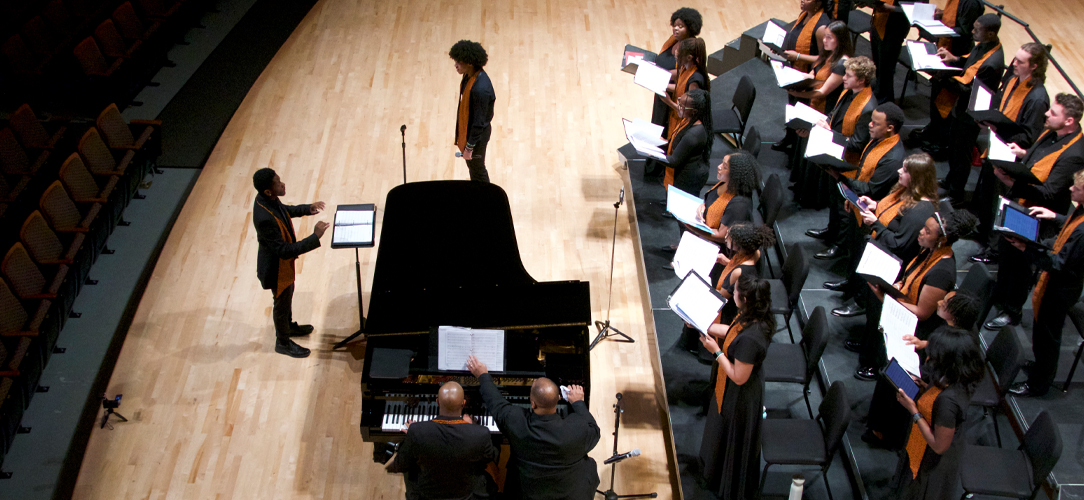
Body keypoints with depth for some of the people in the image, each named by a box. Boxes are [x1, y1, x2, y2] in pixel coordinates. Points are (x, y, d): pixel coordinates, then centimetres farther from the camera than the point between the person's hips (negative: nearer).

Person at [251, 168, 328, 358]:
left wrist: (307, 209, -4)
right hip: (277, 267, -8)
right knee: (282, 302, 17)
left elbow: (284, 210, 9)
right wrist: (315, 237, -39)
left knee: (287, 294, 31)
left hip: (283, 261, 8)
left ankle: (288, 326, 58)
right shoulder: (265, 218, -42)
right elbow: (284, 251, -37)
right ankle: (283, 342, 42)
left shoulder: (267, 198, -15)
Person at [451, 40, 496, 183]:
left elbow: (479, 122, -29)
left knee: (477, 169, 15)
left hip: (477, 135, -9)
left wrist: (469, 147, -19)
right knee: (472, 166, 28)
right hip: (466, 127, 9)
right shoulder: (470, 75, -9)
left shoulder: (480, 89, -38)